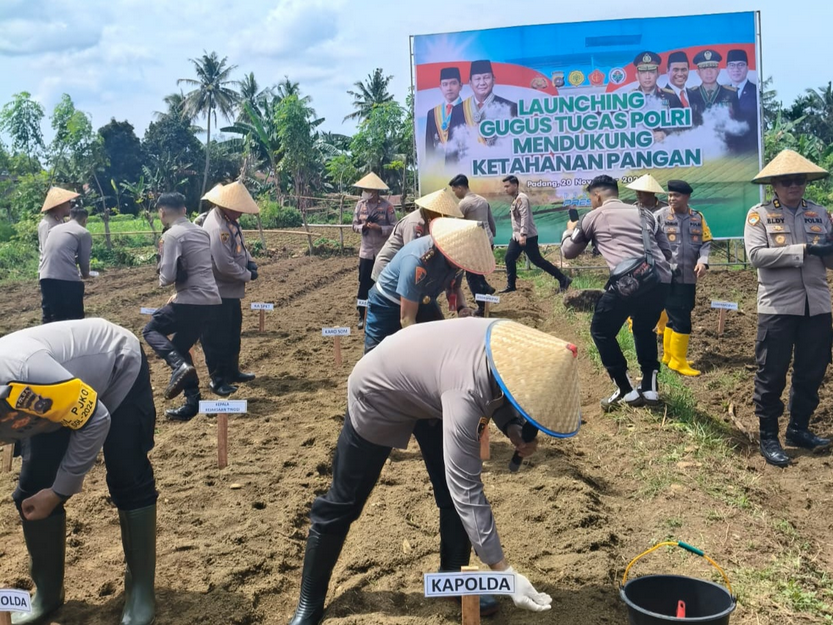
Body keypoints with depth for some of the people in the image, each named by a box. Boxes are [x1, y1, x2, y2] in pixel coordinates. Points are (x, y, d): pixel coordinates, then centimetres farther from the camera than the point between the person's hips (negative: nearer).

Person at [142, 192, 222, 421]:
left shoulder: (171, 235, -10)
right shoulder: (201, 232, 16)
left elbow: (168, 276, -16)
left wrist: (162, 280, 7)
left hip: (192, 300, -8)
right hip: (211, 299, 8)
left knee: (151, 330, 11)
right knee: (181, 347, 18)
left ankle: (179, 365, -13)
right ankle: (193, 403, 13)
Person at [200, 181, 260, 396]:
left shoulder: (229, 220, 5)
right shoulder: (217, 228, -27)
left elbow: (240, 245, 18)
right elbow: (225, 265, -30)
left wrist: (250, 261, -2)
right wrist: (247, 275, -15)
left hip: (230, 290, 10)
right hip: (217, 292, -10)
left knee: (232, 333, 21)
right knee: (217, 338, 2)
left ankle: (232, 372, 34)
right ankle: (218, 380, 13)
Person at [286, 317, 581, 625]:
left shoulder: (518, 345, -23)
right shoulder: (466, 393, -44)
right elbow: (467, 494, -39)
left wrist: (515, 429, -15)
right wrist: (505, 572, -36)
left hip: (431, 394, 7)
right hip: (380, 395, -7)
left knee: (453, 493, 4)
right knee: (342, 502, 5)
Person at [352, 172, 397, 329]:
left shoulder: (386, 206, -9)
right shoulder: (360, 204, 1)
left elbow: (394, 227, -9)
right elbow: (354, 225, 5)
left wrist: (379, 228, -23)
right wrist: (363, 227, -15)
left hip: (383, 252, -2)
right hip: (366, 252, 3)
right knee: (364, 285, 4)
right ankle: (363, 316, 15)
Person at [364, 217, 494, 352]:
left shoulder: (456, 258, -18)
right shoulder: (418, 261, -39)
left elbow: (455, 287, 5)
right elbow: (407, 319, -34)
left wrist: (462, 307, -17)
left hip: (423, 301, 6)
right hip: (387, 304, -6)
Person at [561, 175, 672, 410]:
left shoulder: (593, 217, 15)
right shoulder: (643, 213, 25)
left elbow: (569, 252, 27)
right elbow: (667, 251, 24)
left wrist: (569, 230, 47)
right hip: (661, 280, 5)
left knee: (601, 331, 16)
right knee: (644, 329, 30)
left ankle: (626, 391, 14)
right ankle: (649, 389, 26)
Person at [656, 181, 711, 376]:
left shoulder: (698, 218, 9)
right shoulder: (660, 216, -4)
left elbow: (706, 242, 8)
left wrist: (703, 261, -10)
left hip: (688, 277, 5)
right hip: (668, 276, -5)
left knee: (675, 317, 15)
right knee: (681, 320, -6)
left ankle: (669, 355, 28)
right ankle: (678, 361, 6)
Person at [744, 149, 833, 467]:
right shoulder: (759, 214, -2)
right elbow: (756, 255, -16)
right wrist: (804, 250, -20)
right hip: (777, 306, -4)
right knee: (772, 374, 3)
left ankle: (799, 428, 31)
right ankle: (768, 437, 16)